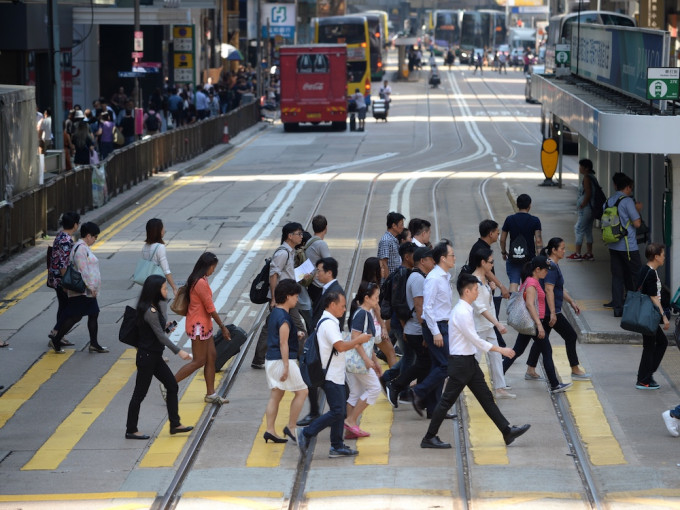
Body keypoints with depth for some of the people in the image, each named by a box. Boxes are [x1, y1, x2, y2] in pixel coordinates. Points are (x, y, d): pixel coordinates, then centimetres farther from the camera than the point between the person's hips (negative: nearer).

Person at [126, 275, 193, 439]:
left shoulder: (154, 308, 9)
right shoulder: (149, 312, -21)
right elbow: (160, 336, -22)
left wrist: (166, 327, -3)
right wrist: (178, 351, -23)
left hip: (154, 356, 10)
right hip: (147, 356, -10)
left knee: (172, 386, 11)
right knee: (140, 393, -1)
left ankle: (175, 424, 16)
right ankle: (131, 430, 8)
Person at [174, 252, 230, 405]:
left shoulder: (195, 280, 9)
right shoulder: (201, 283, -22)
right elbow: (210, 309, -18)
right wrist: (223, 327, -10)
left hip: (204, 325, 10)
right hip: (199, 325, -10)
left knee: (211, 356, 12)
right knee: (199, 361, -3)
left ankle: (211, 394, 17)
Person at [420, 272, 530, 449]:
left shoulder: (465, 310, 11)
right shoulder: (462, 313, -20)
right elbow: (475, 340, -20)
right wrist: (500, 350, -17)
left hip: (469, 361, 10)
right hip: (460, 362, -10)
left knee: (486, 397, 9)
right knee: (447, 401, -3)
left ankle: (507, 431, 11)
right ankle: (429, 438, 5)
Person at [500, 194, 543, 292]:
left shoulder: (509, 219, -2)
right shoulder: (535, 221, -6)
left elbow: (502, 239, 3)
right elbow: (538, 241, -10)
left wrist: (503, 252, 19)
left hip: (513, 258, 0)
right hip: (530, 257, 0)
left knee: (513, 283, -6)